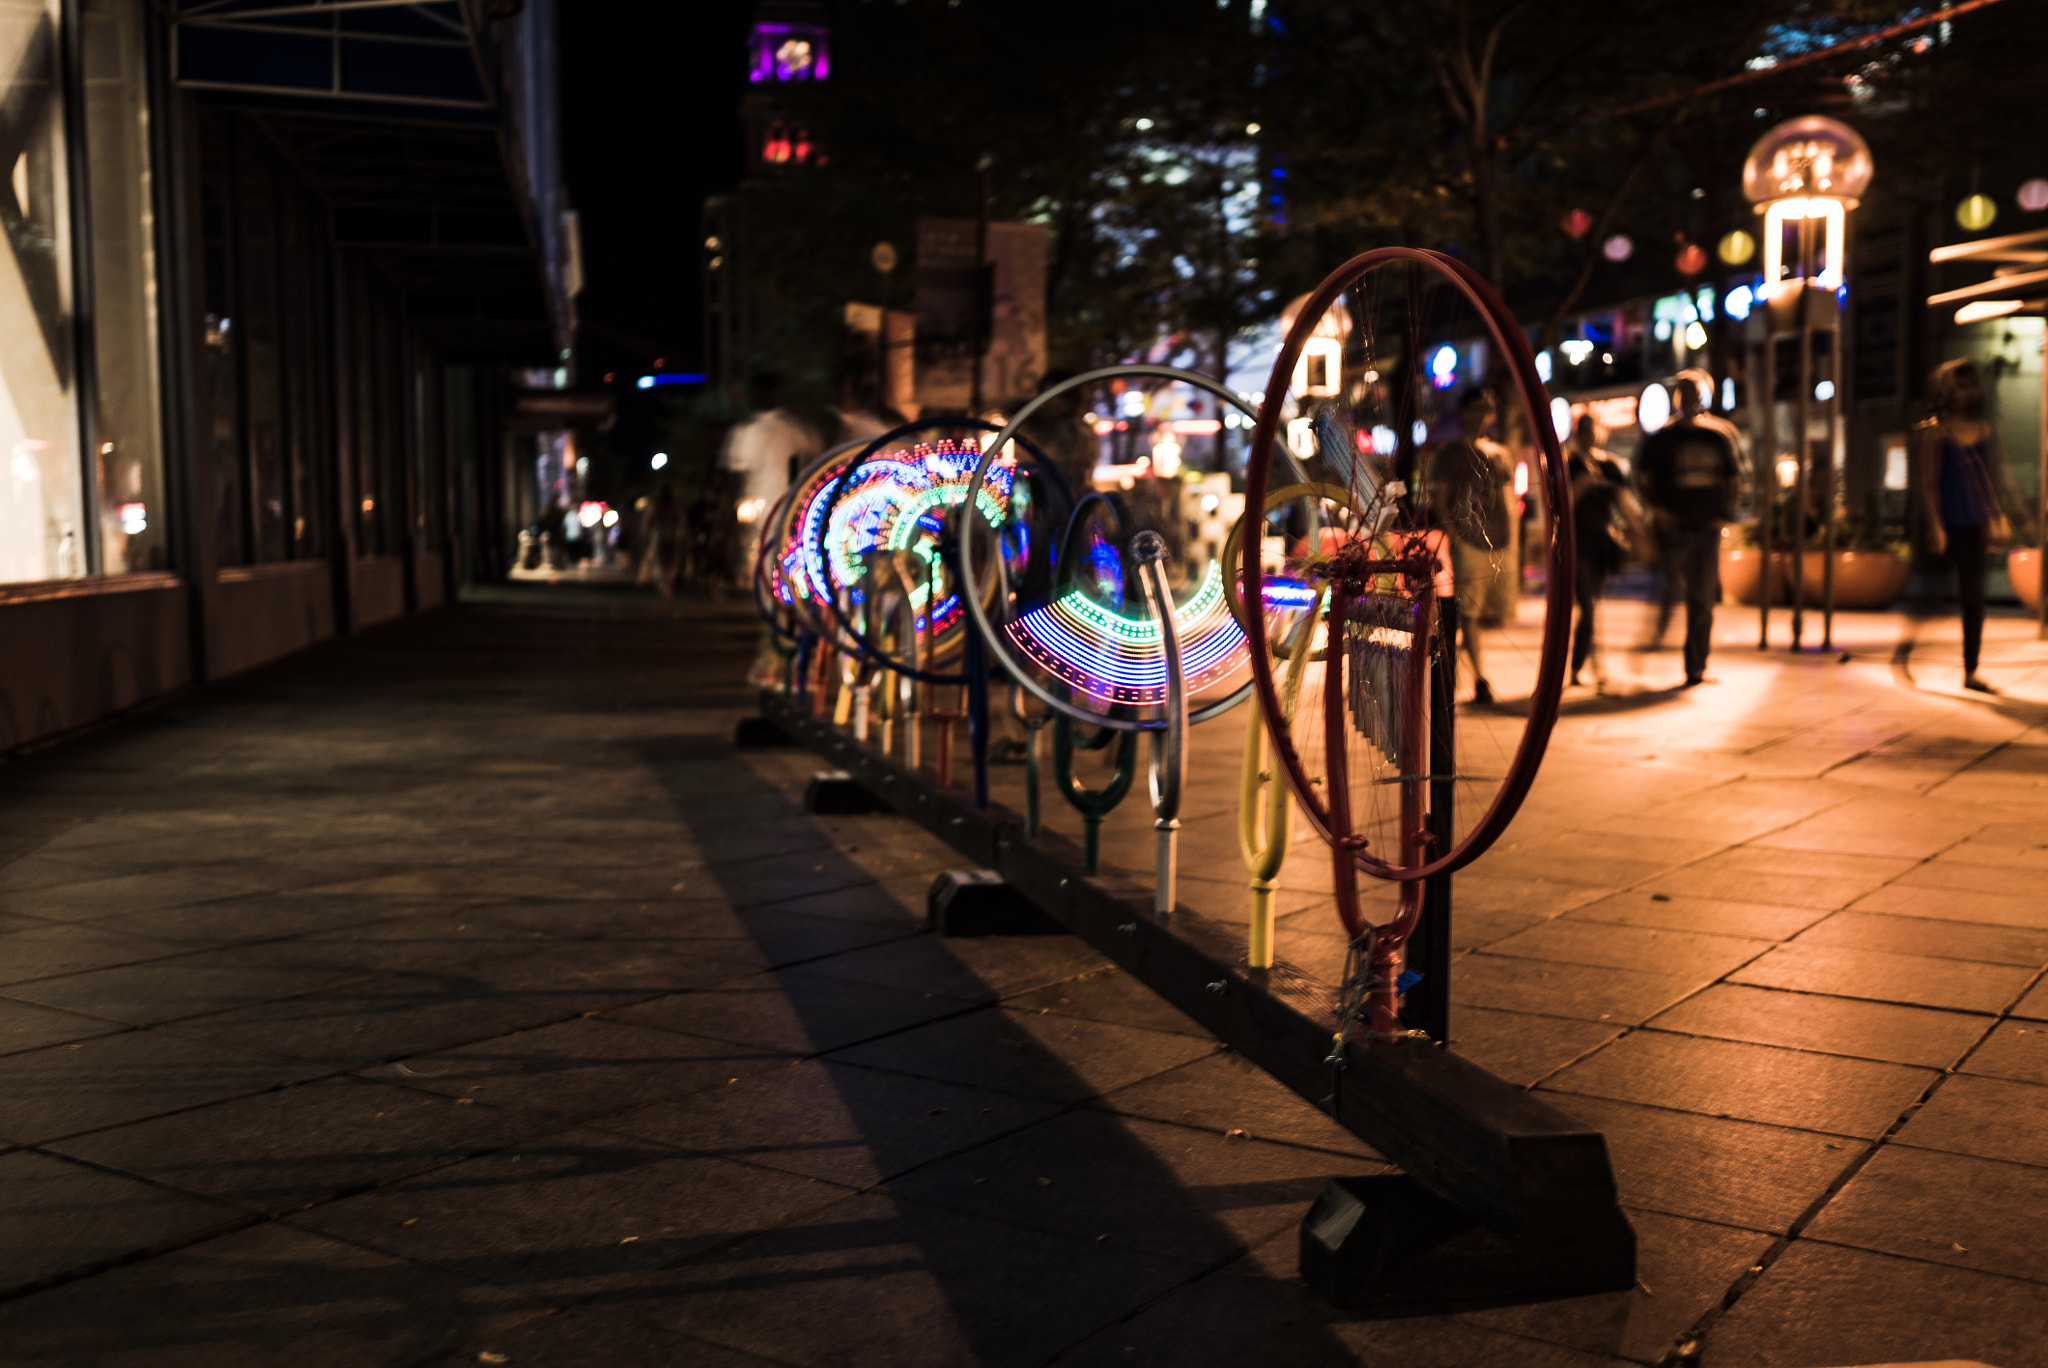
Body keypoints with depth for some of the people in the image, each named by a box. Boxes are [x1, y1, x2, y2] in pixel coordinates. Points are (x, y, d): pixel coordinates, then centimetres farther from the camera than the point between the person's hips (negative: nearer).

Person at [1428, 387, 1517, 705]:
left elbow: (1508, 502, 19)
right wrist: (1453, 534, -12)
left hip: (1501, 544, 5)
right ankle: (1480, 678, -5)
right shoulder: (1450, 453, 3)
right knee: (1469, 610, -8)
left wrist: (1512, 541, 10)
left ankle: (1458, 632, 27)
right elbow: (1439, 498, -1)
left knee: (1503, 613, 1)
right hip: (1468, 543, -5)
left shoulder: (1500, 455, 18)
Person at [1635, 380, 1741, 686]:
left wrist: (1724, 513, 3)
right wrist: (1658, 509, -11)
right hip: (1674, 528, -2)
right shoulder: (1661, 439, 3)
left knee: (1702, 601, 1)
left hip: (1707, 527, 3)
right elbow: (1643, 477, 2)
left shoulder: (1718, 438, 11)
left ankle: (1696, 667, 7)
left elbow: (1734, 480, 17)